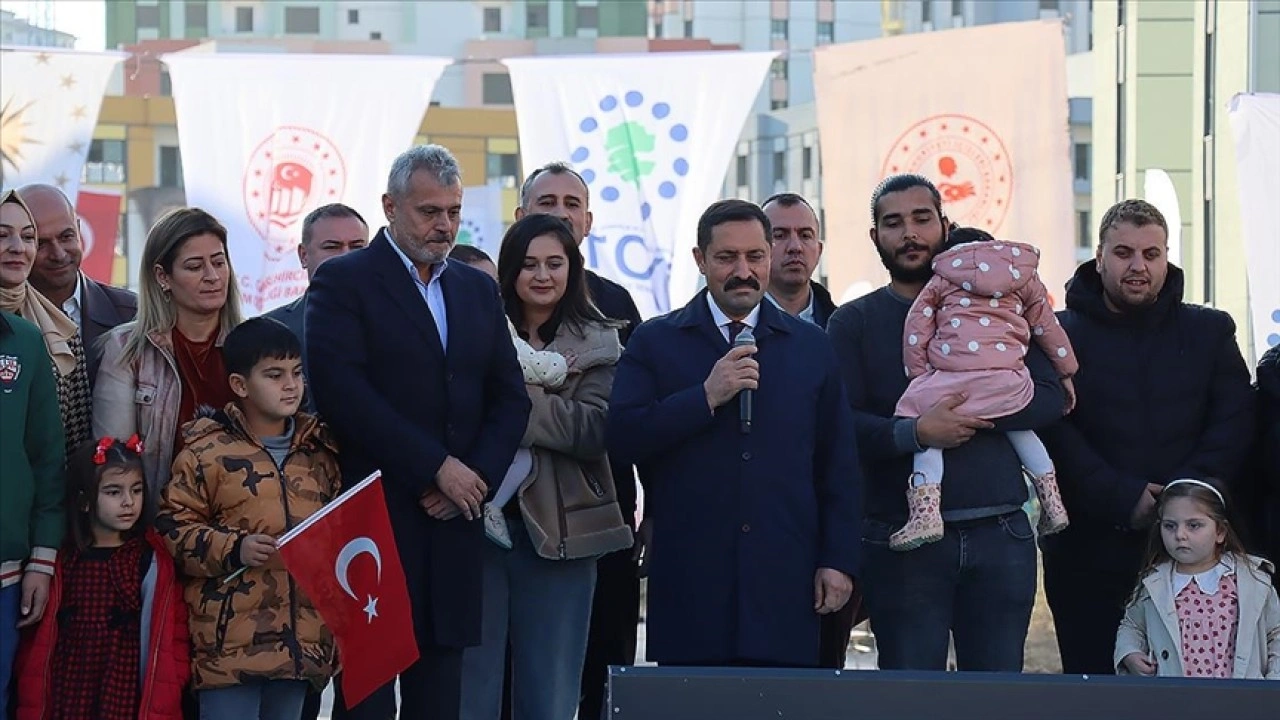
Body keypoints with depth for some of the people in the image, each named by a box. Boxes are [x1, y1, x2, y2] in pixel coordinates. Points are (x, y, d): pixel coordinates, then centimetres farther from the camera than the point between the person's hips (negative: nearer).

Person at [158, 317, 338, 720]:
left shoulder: (320, 450, 13)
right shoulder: (206, 451, -5)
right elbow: (173, 526, -6)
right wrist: (234, 549, -17)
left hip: (301, 637, 5)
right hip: (232, 639, -5)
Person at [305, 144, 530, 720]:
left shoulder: (478, 291, 18)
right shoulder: (344, 282, -1)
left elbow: (510, 397, 13)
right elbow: (343, 393, -13)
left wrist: (477, 476, -5)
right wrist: (437, 468, -13)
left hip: (453, 521, 5)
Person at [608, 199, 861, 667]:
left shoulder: (811, 347, 13)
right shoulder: (654, 343, 8)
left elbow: (839, 466, 12)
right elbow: (622, 438, -4)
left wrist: (838, 561, 5)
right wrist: (706, 396, -13)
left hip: (784, 578, 1)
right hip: (689, 580, -1)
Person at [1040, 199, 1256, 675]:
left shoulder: (1211, 331, 12)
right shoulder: (1060, 335, 4)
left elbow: (1235, 423, 2)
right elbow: (1051, 431, -7)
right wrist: (1121, 498, -17)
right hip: (1088, 547, -2)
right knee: (1092, 673, 2)